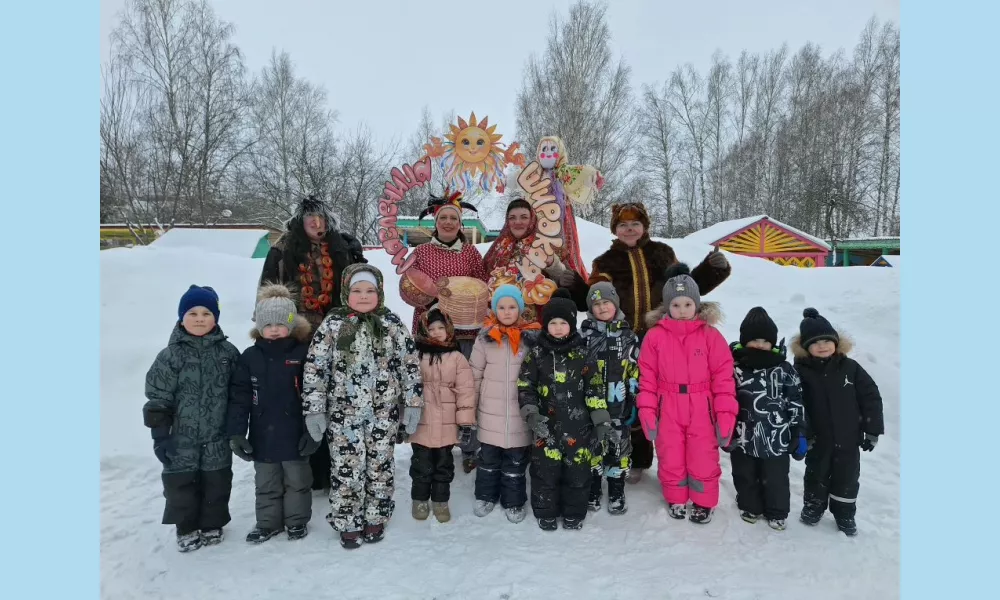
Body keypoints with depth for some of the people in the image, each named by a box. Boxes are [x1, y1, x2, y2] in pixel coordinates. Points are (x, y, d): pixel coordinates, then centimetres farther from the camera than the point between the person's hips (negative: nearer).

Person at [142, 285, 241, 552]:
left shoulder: (228, 352, -1)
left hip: (217, 438, 2)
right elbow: (158, 400, -6)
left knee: (217, 484, 12)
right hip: (182, 439, -1)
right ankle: (187, 529, 27)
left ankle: (212, 526, 30)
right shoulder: (170, 356, -7)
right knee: (181, 485, 8)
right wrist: (160, 436, -8)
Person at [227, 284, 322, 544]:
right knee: (266, 485, 19)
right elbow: (239, 397, -3)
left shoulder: (303, 353, -10)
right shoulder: (250, 357, -3)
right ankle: (268, 522, 37)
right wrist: (236, 432, -7)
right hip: (262, 438, 3)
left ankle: (297, 520, 34)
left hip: (295, 437, -2)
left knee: (297, 481, 16)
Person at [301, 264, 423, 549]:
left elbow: (410, 364, 2)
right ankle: (348, 524, 22)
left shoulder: (392, 324, 0)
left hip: (384, 413, 1)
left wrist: (413, 403, -1)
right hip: (344, 413, -1)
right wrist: (314, 409, -6)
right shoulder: (332, 324, -3)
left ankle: (375, 519, 29)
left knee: (380, 467, 10)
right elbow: (314, 368, -3)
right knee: (346, 469, 4)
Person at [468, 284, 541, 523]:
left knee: (516, 462, 13)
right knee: (488, 458, 18)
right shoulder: (485, 338, -5)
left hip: (521, 414, -1)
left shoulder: (532, 338, -7)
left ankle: (513, 502, 31)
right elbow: (474, 376, 0)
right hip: (490, 414, 1)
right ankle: (486, 496, 37)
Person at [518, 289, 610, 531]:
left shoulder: (583, 354, -1)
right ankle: (546, 513, 28)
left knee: (578, 472, 9)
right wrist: (531, 415, -12)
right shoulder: (536, 354, -1)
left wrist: (601, 420, -2)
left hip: (578, 425, 0)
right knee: (545, 471, 8)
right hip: (547, 425, 0)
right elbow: (525, 387, 0)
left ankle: (574, 515, 28)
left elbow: (595, 388, 1)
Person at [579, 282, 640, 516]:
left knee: (618, 448, 8)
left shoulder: (627, 335, 3)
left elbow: (635, 371, 5)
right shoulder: (584, 334, 0)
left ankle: (617, 492, 23)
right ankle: (593, 490, 25)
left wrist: (634, 401, 1)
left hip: (618, 405, 1)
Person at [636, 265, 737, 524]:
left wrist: (725, 415, -7)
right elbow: (647, 378, -1)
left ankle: (703, 503, 33)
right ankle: (676, 500, 38)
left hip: (702, 410, -1)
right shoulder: (655, 336, -4)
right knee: (670, 460, 14)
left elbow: (723, 378, -4)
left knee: (703, 460, 8)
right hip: (667, 410, 1)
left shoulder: (711, 335, -5)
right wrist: (647, 412, -4)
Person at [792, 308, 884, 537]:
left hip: (849, 438, 1)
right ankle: (813, 507, 40)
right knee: (816, 476, 18)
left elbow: (871, 397, -3)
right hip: (818, 439, -1)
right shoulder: (801, 371, -14)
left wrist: (873, 430, -3)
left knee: (847, 479, 15)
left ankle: (845, 515, 34)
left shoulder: (850, 368, -9)